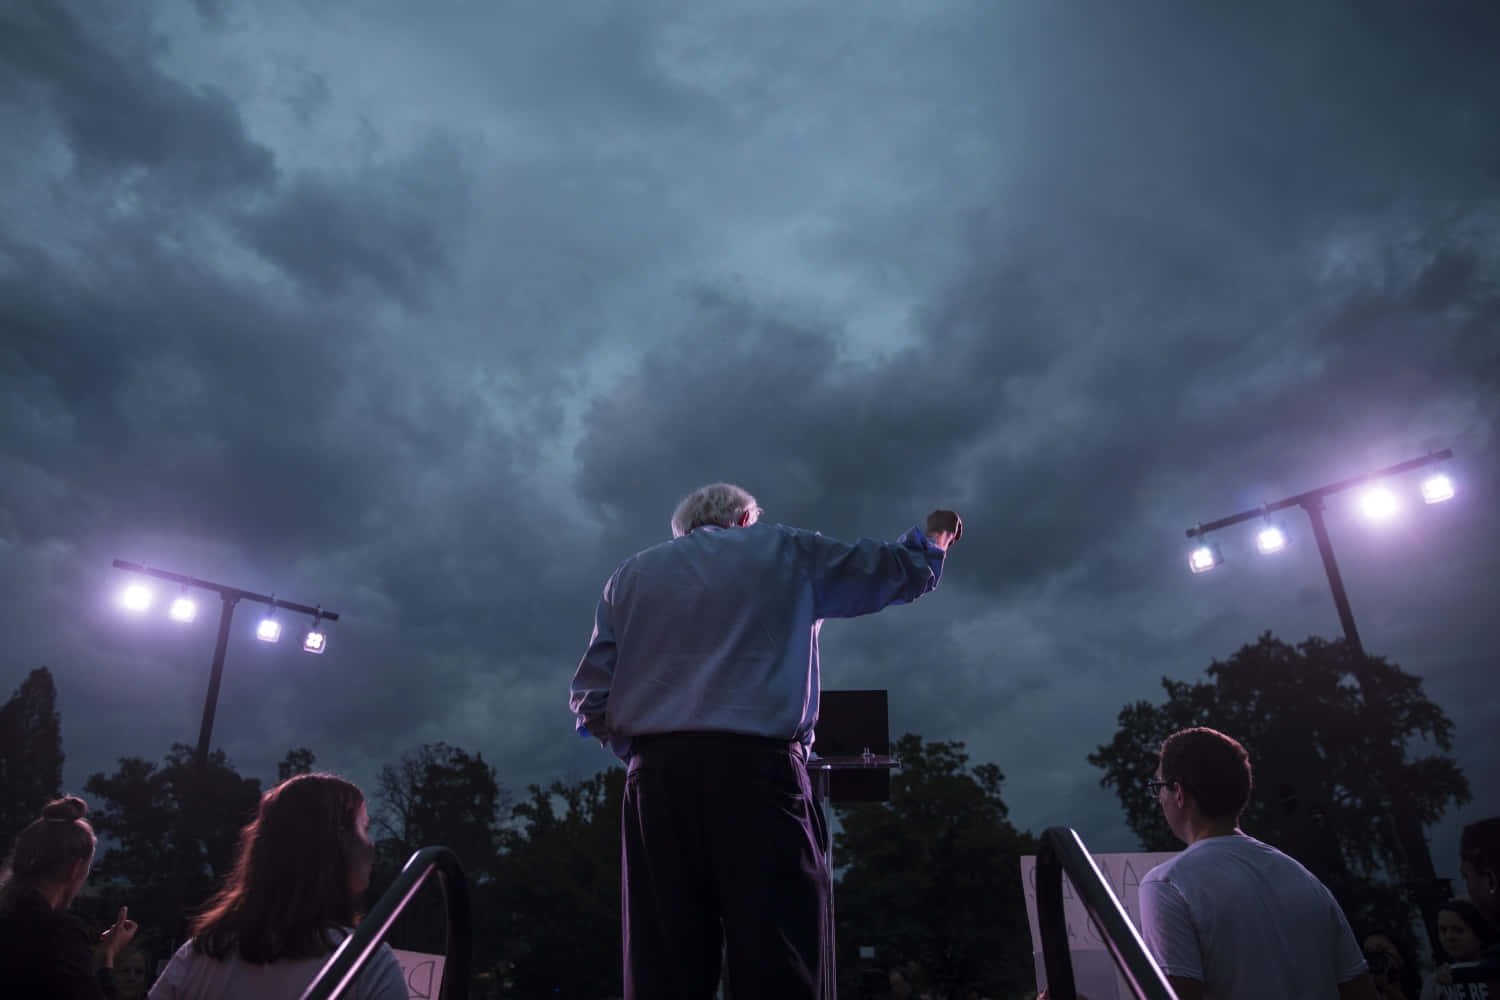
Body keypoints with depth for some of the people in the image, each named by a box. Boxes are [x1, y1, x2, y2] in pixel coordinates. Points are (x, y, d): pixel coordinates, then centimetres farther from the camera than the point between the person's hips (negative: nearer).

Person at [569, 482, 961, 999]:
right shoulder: (784, 550, 14)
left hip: (659, 777, 3)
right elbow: (900, 571, 22)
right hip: (756, 768, -3)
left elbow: (590, 697, 12)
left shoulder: (631, 574, 20)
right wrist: (932, 538, 43)